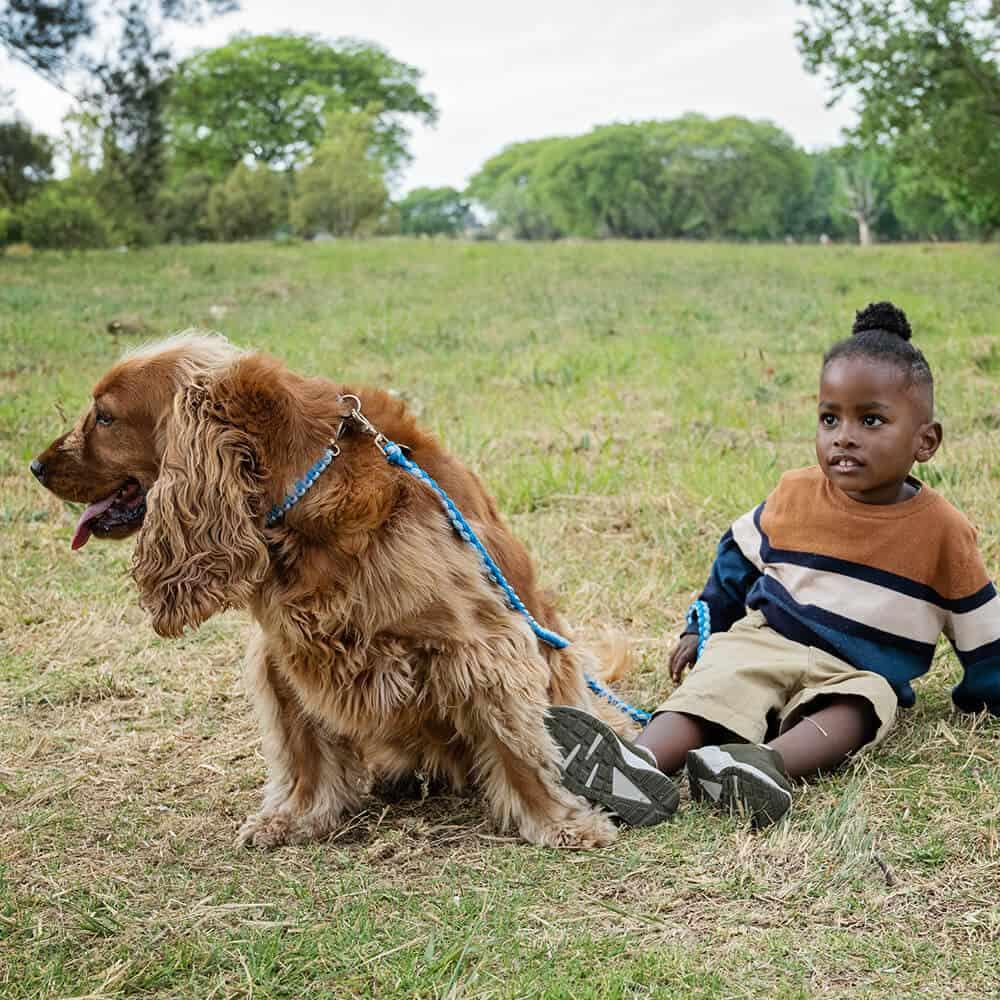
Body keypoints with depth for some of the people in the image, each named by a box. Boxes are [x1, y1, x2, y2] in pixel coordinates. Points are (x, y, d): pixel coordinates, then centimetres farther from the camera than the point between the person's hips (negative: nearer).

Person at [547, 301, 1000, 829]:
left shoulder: (942, 529, -2)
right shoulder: (796, 495, 3)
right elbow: (738, 555, 19)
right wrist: (702, 626, 22)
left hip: (861, 672, -1)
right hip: (766, 641, 2)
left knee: (857, 708, -36)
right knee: (713, 684, -28)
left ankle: (769, 765, -60)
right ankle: (641, 763, -53)